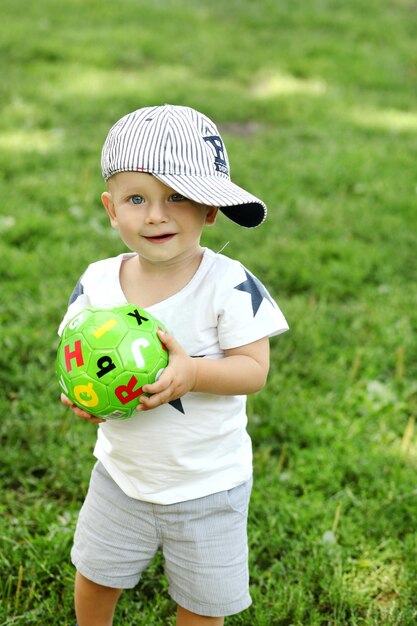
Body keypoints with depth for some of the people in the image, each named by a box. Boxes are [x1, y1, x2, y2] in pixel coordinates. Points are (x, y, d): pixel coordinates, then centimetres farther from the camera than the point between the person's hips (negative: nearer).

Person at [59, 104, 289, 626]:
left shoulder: (229, 284, -21)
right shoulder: (97, 282, -10)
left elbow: (254, 369, -21)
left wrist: (193, 371, -38)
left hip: (207, 485, -3)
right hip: (121, 473, 4)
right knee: (94, 579, 24)